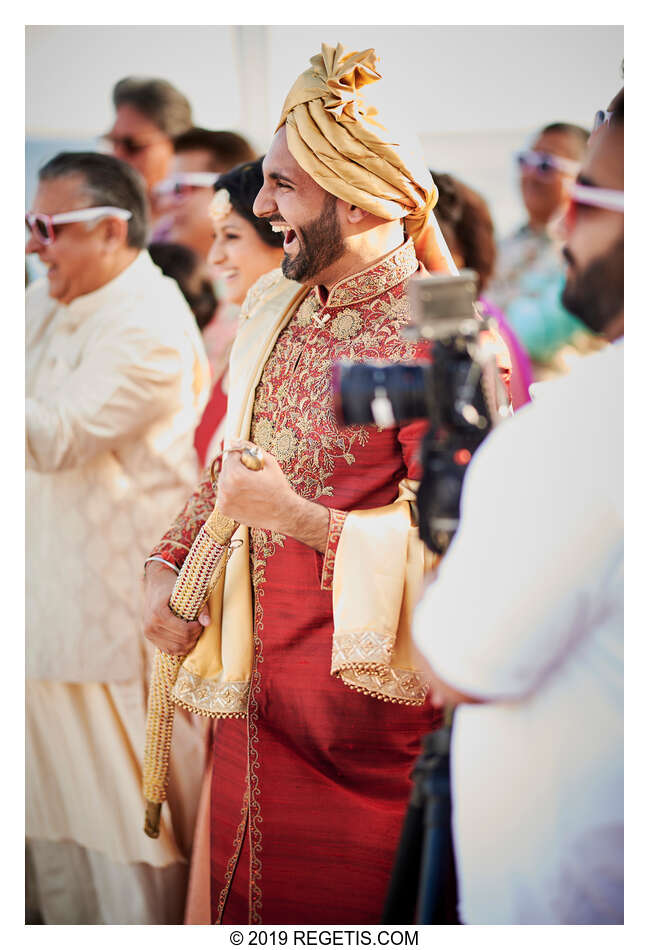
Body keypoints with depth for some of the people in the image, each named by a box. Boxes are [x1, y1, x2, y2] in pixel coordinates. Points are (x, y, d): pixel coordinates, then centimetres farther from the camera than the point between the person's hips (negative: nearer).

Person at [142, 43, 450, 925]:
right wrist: (168, 565, 6)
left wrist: (298, 518, -20)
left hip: (362, 682, -7)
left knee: (343, 908, 6)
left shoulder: (433, 339, -17)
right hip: (255, 685, 7)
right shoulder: (272, 306, 8)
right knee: (245, 896, 16)